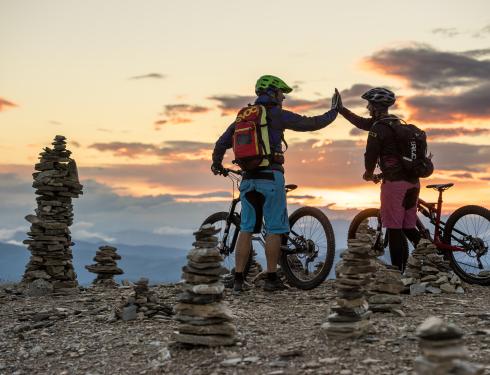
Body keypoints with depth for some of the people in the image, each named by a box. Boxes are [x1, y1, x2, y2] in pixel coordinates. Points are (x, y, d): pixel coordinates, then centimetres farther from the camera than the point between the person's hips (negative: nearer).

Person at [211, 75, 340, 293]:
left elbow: (222, 143, 16)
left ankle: (238, 280, 4)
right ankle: (271, 279, 5)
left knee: (246, 229, 7)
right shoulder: (277, 115, -4)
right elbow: (311, 124, -3)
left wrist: (216, 163, 34)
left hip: (248, 178, 6)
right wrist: (333, 111, 13)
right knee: (274, 229, 3)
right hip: (271, 176, -5)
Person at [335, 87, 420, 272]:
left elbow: (371, 154, -8)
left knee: (394, 229, -2)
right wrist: (341, 109, 34)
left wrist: (369, 172, 14)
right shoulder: (396, 123, 17)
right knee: (408, 227, 15)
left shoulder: (378, 128, -12)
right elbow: (362, 123, 28)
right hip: (413, 181, 8)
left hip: (394, 182, -8)